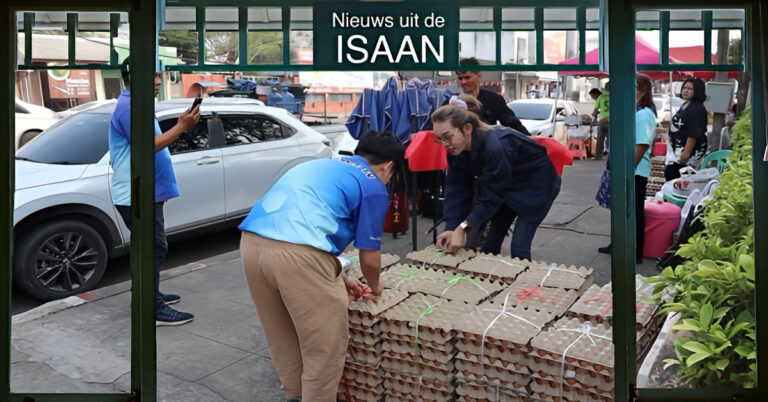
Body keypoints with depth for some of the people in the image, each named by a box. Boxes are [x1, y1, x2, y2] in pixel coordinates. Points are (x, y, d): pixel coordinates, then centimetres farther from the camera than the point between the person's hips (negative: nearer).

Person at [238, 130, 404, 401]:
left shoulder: (321, 166, 30)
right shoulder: (372, 186, 9)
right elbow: (369, 257, 13)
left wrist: (339, 279, 45)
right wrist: (374, 286, 36)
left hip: (252, 243, 8)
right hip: (296, 254, -8)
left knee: (282, 339, 26)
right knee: (324, 348, 11)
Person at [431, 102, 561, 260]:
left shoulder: (496, 147, -38)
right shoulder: (457, 149, -15)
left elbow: (491, 196, -31)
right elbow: (456, 189, -15)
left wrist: (462, 227, -34)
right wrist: (451, 228, -24)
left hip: (536, 183, -7)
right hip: (508, 187, 7)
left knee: (519, 248, -13)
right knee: (491, 242, 8)